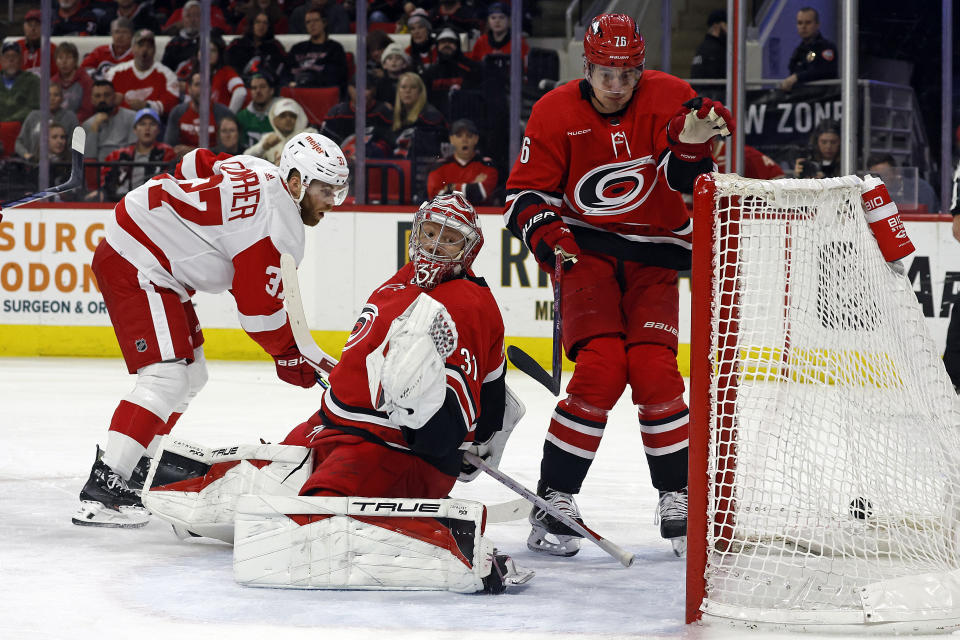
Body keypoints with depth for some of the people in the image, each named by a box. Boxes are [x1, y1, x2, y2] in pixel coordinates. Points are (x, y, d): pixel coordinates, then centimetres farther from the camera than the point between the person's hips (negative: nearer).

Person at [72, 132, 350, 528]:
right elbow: (258, 306, -18)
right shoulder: (279, 225, -20)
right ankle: (102, 489, -26)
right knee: (167, 378, -20)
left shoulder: (258, 172, 8)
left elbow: (194, 166, 22)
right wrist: (290, 356, -5)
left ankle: (137, 466, 26)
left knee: (191, 375, 17)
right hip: (135, 267, -11)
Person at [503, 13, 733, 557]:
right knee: (601, 370, -19)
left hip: (653, 257, 1)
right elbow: (525, 193, 0)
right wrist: (549, 237, -17)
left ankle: (678, 498, 3)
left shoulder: (668, 98, -6)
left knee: (654, 373, -14)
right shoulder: (556, 112, -6)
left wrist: (690, 147, -30)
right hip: (588, 250, -1)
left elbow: (687, 180, -10)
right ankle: (555, 500, -9)